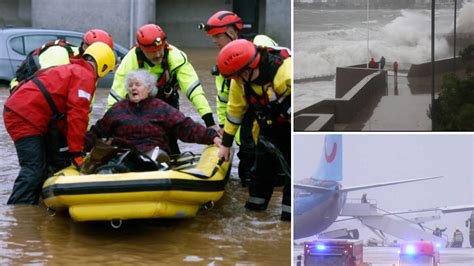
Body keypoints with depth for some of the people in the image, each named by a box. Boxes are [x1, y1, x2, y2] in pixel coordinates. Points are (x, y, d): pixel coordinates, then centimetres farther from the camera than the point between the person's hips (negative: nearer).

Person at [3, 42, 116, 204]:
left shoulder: (74, 70, 24)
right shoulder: (86, 76, -7)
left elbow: (66, 114, 28)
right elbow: (77, 115, -15)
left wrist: (74, 148, 29)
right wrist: (76, 152, -13)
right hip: (24, 118, -10)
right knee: (34, 170, -16)